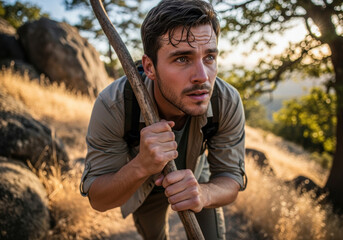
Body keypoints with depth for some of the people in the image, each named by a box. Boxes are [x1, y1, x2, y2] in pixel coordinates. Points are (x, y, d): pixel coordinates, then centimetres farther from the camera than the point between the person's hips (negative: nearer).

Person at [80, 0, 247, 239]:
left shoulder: (228, 102, -35)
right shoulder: (112, 105, -39)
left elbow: (231, 178, -24)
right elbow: (98, 200, -31)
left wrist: (203, 193, -48)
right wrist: (141, 166, -53)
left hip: (197, 176, 0)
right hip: (140, 182, 0)